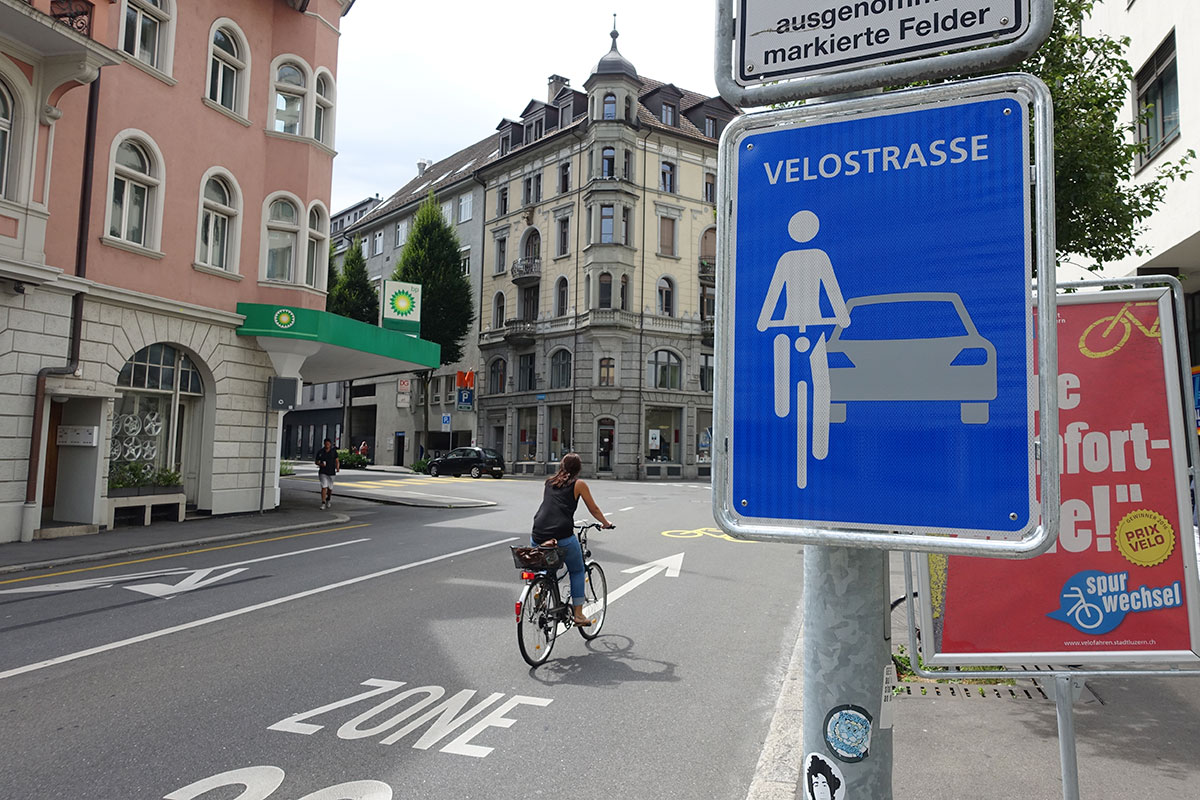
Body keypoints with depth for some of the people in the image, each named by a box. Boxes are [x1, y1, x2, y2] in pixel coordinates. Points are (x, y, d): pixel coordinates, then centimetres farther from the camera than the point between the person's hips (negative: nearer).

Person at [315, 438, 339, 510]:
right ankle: (323, 503, -12)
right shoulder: (320, 452, 0)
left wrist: (338, 468, -19)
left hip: (331, 472, 1)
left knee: (330, 488, 11)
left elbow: (337, 461, 0)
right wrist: (320, 464, -16)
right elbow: (317, 462, 6)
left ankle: (328, 499, 39)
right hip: (323, 472, -1)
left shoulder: (334, 451, 1)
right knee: (324, 487, -12)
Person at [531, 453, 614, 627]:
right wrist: (606, 523, 34)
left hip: (538, 536, 4)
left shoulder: (549, 482, 20)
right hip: (563, 537, -4)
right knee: (577, 571, 18)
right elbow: (594, 510, 16)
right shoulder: (578, 484, 7)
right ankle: (578, 614, 15)